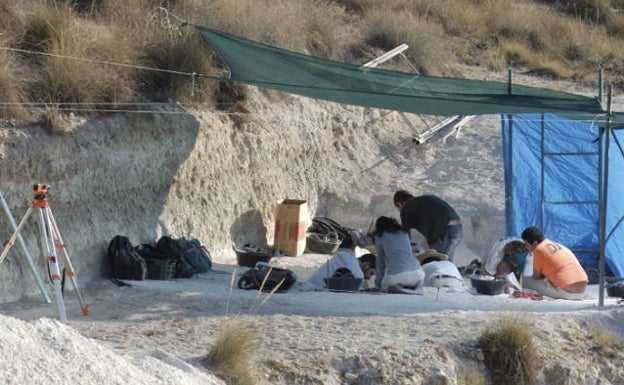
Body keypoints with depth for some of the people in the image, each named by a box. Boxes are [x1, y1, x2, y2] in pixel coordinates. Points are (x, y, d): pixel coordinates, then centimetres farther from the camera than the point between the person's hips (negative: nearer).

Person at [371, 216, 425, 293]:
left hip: (395, 275, -3)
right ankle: (418, 288, 1)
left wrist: (378, 285, 26)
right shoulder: (404, 233, 24)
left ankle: (395, 288, -9)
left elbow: (380, 262, 17)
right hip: (416, 272, 3)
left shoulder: (380, 237, 13)